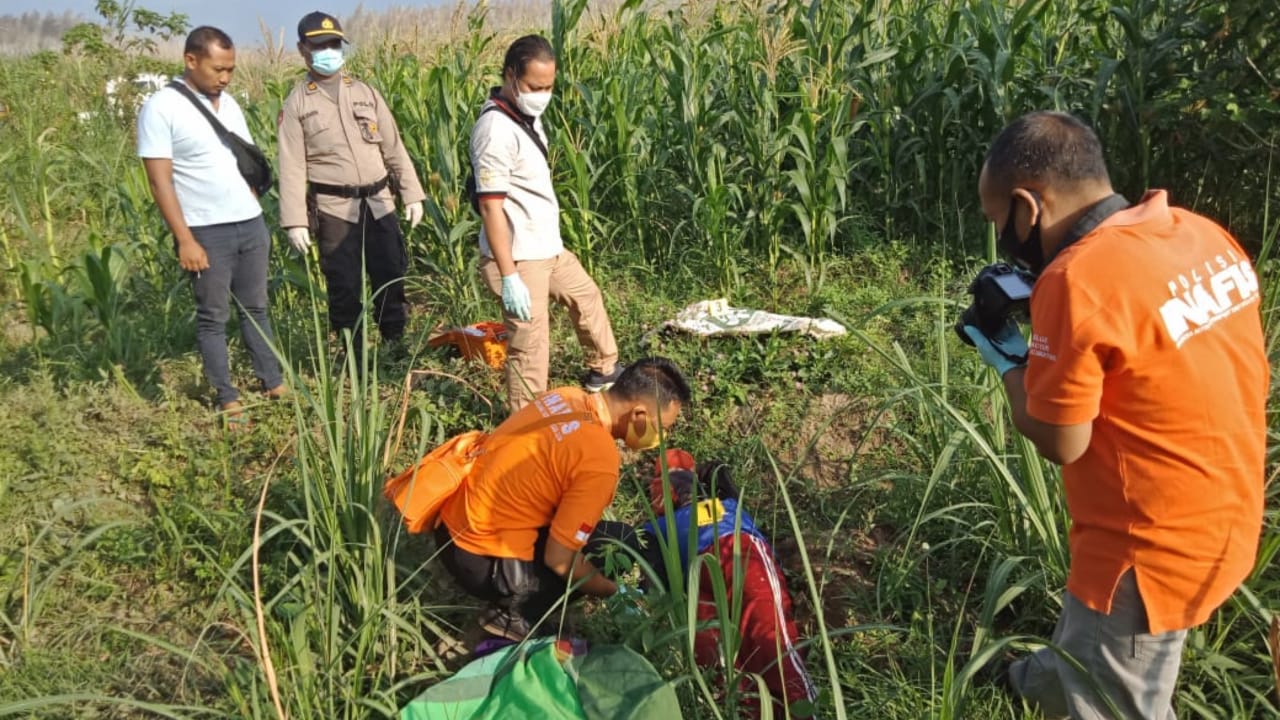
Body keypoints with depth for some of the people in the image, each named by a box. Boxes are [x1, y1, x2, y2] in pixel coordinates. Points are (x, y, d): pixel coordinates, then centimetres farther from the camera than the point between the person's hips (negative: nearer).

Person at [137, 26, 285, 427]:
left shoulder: (229, 104, 8)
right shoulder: (161, 109, -11)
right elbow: (160, 181, -14)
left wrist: (256, 217, 13)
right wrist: (185, 240, -17)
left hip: (251, 224, 6)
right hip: (206, 232, -6)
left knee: (256, 307, 14)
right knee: (213, 316, 5)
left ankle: (272, 382, 24)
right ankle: (227, 399, 14)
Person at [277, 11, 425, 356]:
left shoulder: (366, 93, 9)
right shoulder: (296, 104, 0)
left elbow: (394, 147, 11)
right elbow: (292, 167, -4)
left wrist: (412, 194, 5)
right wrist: (295, 221, -10)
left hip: (378, 202, 3)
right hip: (334, 208, -3)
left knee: (391, 277, 7)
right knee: (344, 285, 4)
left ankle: (396, 345, 22)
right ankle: (353, 353, 19)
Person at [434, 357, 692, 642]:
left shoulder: (567, 396, -1)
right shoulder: (599, 461, -24)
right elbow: (559, 560, -19)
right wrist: (616, 592, -1)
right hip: (482, 560, -8)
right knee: (620, 541, -2)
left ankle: (516, 602, 15)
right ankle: (516, 612, 1)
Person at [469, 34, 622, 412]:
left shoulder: (526, 115, 6)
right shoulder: (496, 129, -22)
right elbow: (491, 208, -24)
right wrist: (509, 276, -26)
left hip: (548, 247, 10)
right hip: (520, 257, -10)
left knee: (587, 296, 28)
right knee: (530, 345, -2)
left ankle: (603, 370, 49)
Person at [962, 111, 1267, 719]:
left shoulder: (1077, 278, -28)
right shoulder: (1202, 234, -3)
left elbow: (1061, 442, -20)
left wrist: (1009, 359, -5)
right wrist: (1042, 305, 4)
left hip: (1154, 548, -8)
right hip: (1225, 518, 9)